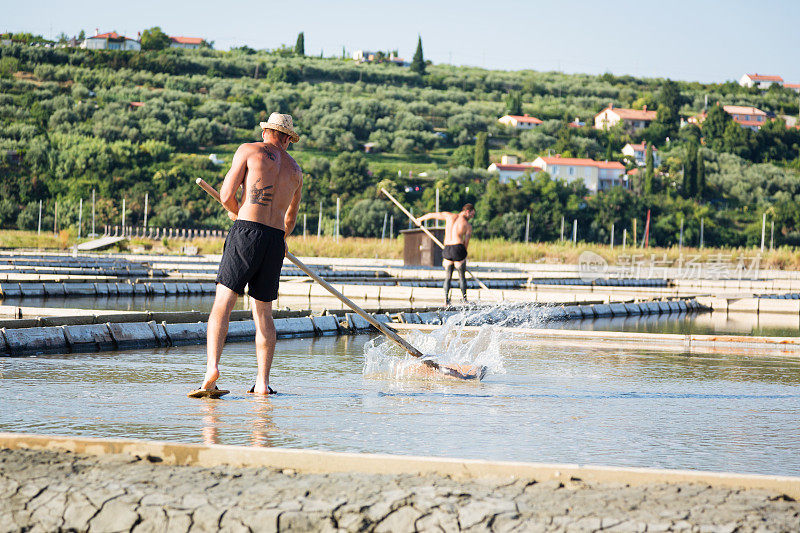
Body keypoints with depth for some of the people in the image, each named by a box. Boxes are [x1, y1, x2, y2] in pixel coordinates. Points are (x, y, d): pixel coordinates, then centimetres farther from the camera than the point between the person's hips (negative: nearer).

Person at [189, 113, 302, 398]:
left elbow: (226, 195, 0)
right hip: (276, 240, 4)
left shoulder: (248, 150, 6)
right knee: (263, 311, 10)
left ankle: (212, 367, -28)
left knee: (223, 302, -9)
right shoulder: (295, 170, 21)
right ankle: (262, 383, 5)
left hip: (246, 234, -4)